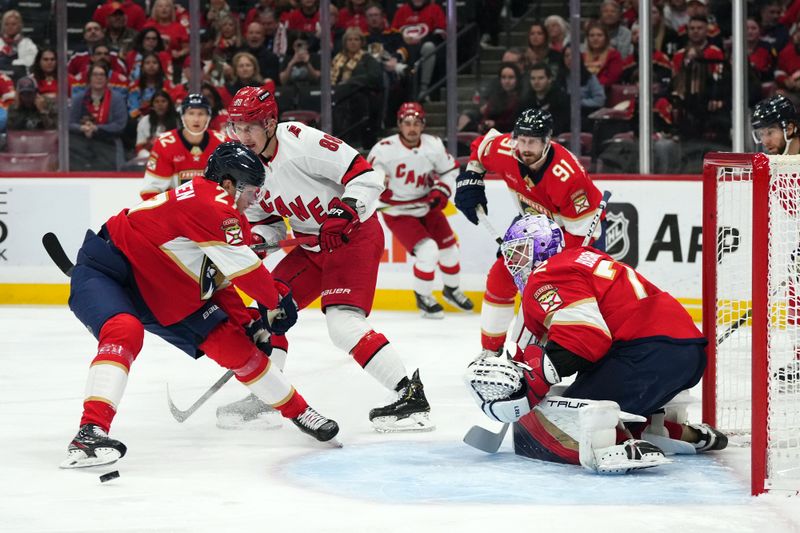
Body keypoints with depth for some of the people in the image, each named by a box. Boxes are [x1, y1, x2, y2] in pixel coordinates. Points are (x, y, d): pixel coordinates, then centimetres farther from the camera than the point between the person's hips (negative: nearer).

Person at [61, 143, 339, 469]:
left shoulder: (227, 220, 6)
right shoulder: (210, 203, -26)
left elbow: (220, 281, 15)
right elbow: (243, 267, -25)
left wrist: (248, 325, 7)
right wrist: (278, 299, -8)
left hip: (164, 293, 10)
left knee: (232, 343, 6)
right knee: (124, 332, -40)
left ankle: (298, 411, 22)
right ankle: (91, 432, -48)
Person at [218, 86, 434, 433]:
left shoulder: (302, 142, -24)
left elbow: (366, 176, -25)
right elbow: (266, 220, 12)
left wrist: (342, 213, -34)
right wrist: (256, 239, -9)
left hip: (354, 233, -9)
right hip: (312, 245, 9)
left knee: (343, 322, -23)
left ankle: (411, 397, -22)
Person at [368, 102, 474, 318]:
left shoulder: (433, 145, -10)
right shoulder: (384, 150, -22)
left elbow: (450, 169, 5)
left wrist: (441, 191, -8)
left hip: (427, 206, 5)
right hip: (398, 212, -5)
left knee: (448, 247, 10)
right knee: (428, 251, -19)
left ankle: (452, 290, 38)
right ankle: (423, 298, 4)